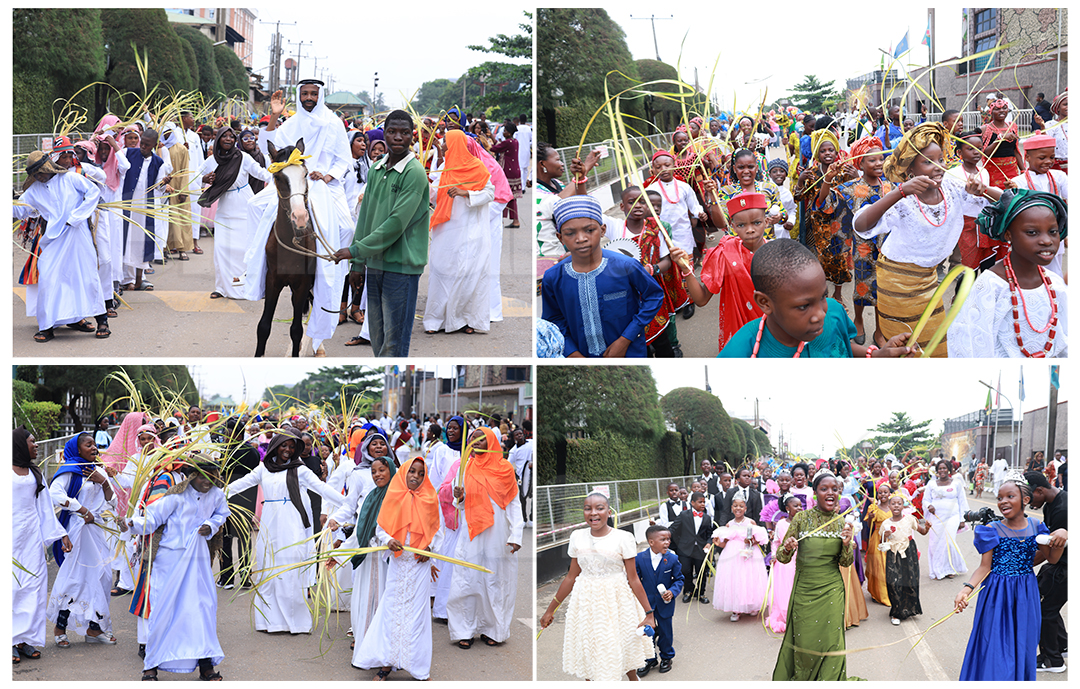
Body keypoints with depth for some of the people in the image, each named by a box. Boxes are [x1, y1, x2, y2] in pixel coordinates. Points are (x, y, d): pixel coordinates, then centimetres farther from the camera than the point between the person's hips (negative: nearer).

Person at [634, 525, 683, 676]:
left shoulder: (672, 559, -10)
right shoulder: (639, 558, -10)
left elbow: (679, 579, -2)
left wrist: (672, 592, -19)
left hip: (665, 604, 0)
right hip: (646, 604, 0)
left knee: (665, 632, 13)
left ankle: (666, 657, 35)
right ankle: (650, 660, 28)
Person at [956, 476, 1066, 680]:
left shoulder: (1035, 526, 0)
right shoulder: (993, 530, -8)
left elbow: (1052, 559, 7)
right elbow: (985, 566, -8)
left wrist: (1061, 539, -14)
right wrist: (967, 589, -24)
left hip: (1026, 594, 3)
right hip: (997, 594, -2)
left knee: (1022, 648, 9)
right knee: (995, 649, -2)